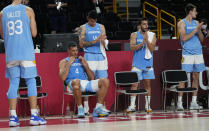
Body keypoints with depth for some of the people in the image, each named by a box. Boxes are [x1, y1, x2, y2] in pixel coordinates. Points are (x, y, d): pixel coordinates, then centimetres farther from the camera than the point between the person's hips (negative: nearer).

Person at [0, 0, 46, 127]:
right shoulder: (28, 10, -1)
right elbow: (34, 33, 0)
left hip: (11, 53, 3)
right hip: (26, 53, -3)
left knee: (13, 83, 6)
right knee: (31, 82, 2)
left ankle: (13, 116, 1)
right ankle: (34, 116, -3)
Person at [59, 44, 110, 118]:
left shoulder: (81, 60, 27)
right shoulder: (64, 62, 16)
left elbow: (92, 78, 19)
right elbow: (63, 78, -3)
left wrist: (85, 65, 9)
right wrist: (69, 64, -1)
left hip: (86, 83, 5)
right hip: (73, 84, -5)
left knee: (105, 81, -18)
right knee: (76, 81, -43)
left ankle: (98, 108, -21)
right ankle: (80, 108, -28)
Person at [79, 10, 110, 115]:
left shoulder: (101, 27, 13)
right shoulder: (83, 28, 3)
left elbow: (104, 44, 10)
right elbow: (81, 44, -5)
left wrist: (103, 40, -13)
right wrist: (94, 41, -15)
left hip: (101, 55, 4)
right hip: (89, 56, -4)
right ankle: (86, 106, -3)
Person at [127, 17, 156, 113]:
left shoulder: (152, 35, 6)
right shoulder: (134, 35, 3)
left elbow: (152, 48, -4)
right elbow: (132, 48, -9)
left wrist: (147, 40, -18)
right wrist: (142, 43, -19)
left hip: (148, 63, 2)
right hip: (137, 64, -2)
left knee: (147, 84, 5)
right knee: (134, 84, -6)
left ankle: (147, 105, 11)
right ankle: (132, 106, -5)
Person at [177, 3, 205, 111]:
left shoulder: (196, 23, 14)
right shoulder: (182, 23, -1)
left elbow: (202, 39, 13)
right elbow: (184, 38, -13)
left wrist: (199, 30, -5)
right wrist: (195, 30, -14)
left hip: (198, 53, 5)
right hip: (187, 53, -5)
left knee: (196, 77, 5)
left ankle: (194, 102, 9)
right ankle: (179, 102, -5)